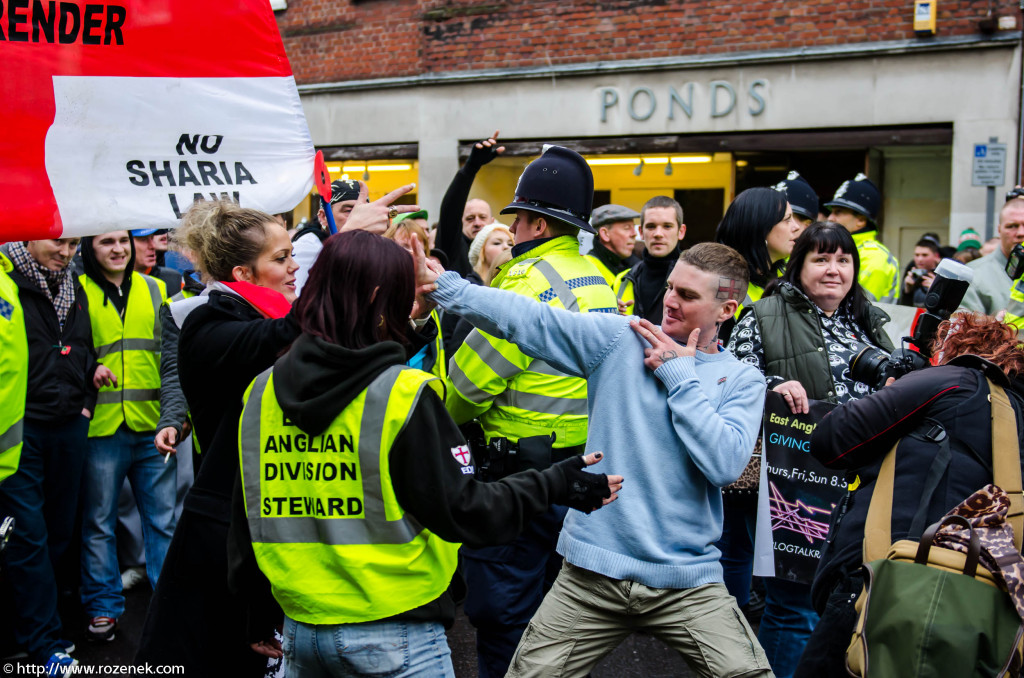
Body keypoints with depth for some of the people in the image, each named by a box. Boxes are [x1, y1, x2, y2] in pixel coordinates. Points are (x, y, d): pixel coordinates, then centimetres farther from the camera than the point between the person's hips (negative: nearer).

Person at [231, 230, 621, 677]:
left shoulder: (261, 392, -1)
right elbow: (461, 510, -16)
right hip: (392, 636, -5)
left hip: (299, 628, 5)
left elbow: (246, 516, 7)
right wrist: (553, 484, -4)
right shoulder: (403, 394, -17)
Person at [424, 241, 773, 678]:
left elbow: (724, 464, -13)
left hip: (687, 581, 0)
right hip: (593, 571, 0)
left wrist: (679, 375, -9)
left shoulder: (743, 381, 3)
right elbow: (527, 318, -5)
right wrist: (441, 284, -13)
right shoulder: (620, 339, 2)